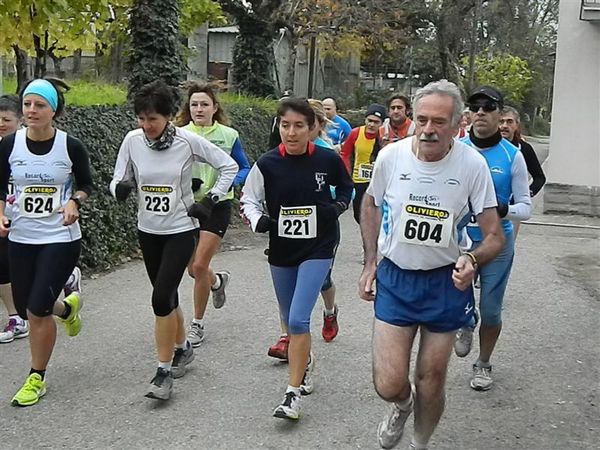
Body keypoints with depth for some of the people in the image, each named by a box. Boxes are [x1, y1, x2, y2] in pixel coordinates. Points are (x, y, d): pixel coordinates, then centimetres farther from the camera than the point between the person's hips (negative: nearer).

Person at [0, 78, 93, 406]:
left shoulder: (71, 147, -10)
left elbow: (86, 184, 5)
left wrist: (75, 202, -15)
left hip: (60, 239, -3)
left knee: (37, 310, -7)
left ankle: (36, 379, 15)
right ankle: (67, 308, 47)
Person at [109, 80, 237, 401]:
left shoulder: (188, 141, -15)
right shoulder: (132, 140, -6)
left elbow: (229, 167, -4)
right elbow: (118, 182, 1)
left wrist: (210, 201, -9)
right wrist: (121, 188, -22)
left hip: (180, 230, -4)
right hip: (148, 231, 4)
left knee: (161, 298, -13)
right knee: (167, 297, 16)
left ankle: (164, 372, -2)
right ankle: (182, 348, 40)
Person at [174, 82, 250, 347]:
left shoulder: (228, 135, -3)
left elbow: (244, 168, 4)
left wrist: (229, 182, -16)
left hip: (217, 206, -3)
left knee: (199, 266, -9)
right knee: (193, 269, 9)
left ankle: (197, 323, 11)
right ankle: (218, 281, 46)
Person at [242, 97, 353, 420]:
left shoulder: (327, 160, -9)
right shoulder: (267, 164, -9)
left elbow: (346, 187, 11)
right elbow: (249, 199, 4)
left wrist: (339, 205, -8)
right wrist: (258, 220, -16)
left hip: (317, 249, -3)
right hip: (281, 251, 3)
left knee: (298, 320, -14)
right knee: (289, 320, 17)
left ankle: (293, 393, -2)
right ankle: (306, 360, 47)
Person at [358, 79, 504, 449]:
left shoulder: (472, 164, -16)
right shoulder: (391, 156, -12)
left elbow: (494, 235, -9)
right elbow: (371, 204, 10)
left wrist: (473, 261, -31)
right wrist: (370, 263, 6)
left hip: (447, 281, 0)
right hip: (395, 279, 1)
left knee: (431, 382, 11)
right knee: (389, 386, -5)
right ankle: (403, 404, 34)